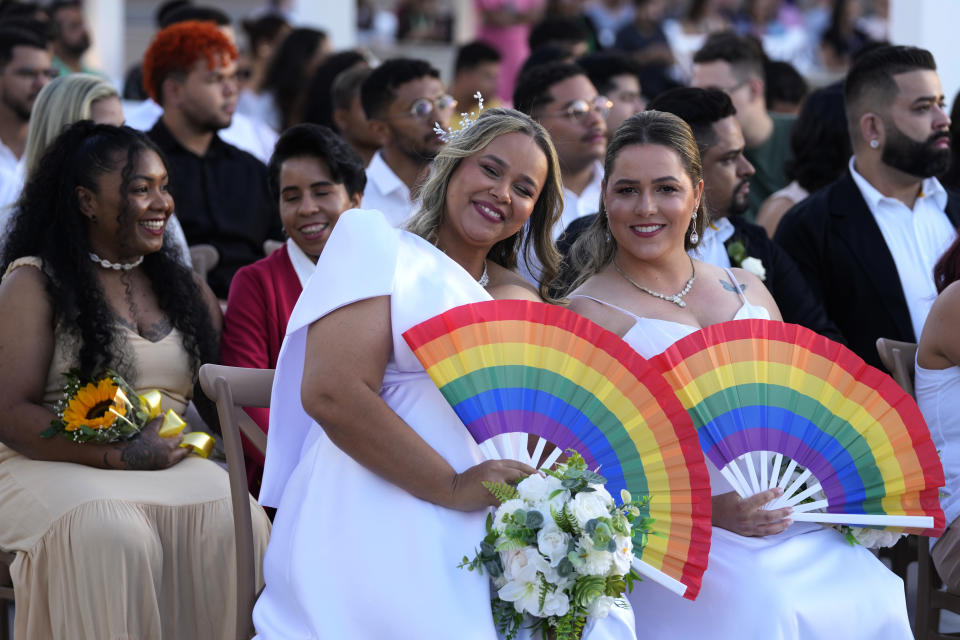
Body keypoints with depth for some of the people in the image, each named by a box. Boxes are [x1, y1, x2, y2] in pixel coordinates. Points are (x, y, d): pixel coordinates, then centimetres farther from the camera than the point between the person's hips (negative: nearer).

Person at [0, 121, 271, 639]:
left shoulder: (185, 289, 21)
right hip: (55, 469, -4)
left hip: (172, 468, 4)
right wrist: (118, 456, -17)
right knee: (113, 535, -37)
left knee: (240, 520, -28)